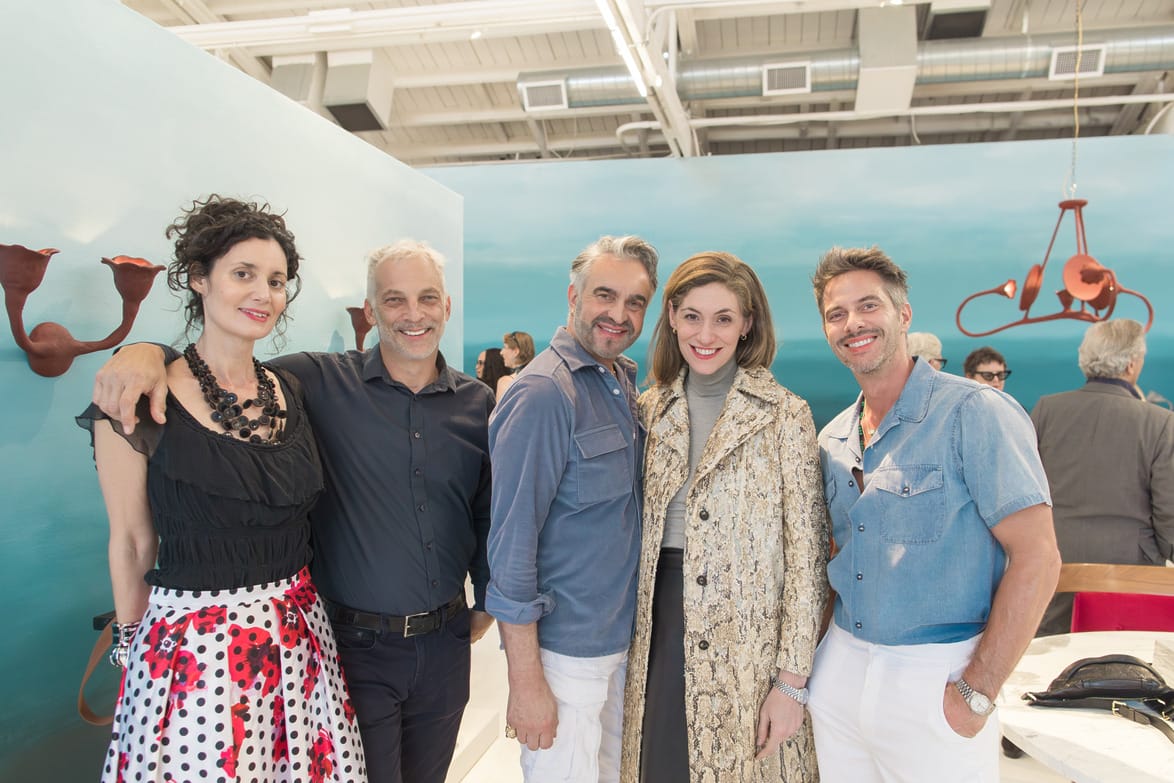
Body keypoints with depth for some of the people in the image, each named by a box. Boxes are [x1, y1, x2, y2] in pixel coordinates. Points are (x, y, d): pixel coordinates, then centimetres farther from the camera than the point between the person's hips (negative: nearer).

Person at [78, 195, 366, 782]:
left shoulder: (290, 391, 4)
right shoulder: (141, 402, -11)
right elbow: (132, 545, -3)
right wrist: (133, 646, 4)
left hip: (301, 639, 5)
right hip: (192, 648, -4)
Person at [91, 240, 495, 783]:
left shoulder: (479, 403, -1)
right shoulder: (321, 383, -10)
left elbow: (488, 512, 8)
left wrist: (486, 601, 11)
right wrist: (149, 350, -25)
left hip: (446, 641, 4)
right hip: (357, 643, -3)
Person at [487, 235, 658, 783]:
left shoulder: (626, 381, 5)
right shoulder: (543, 393, -20)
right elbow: (512, 542, -20)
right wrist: (525, 681, -18)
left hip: (623, 637, 8)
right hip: (564, 650, -8)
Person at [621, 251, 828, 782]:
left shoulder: (785, 416, -7)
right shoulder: (651, 410, 5)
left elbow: (806, 553, -8)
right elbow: (640, 528, 10)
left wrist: (792, 680, -10)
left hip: (749, 637, -3)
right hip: (660, 630, 4)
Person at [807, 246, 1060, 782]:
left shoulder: (974, 413, -13)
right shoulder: (832, 441, 6)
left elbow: (1036, 559, -16)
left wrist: (975, 693, -17)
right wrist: (809, 660, 5)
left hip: (935, 677, -5)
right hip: (839, 671, 6)